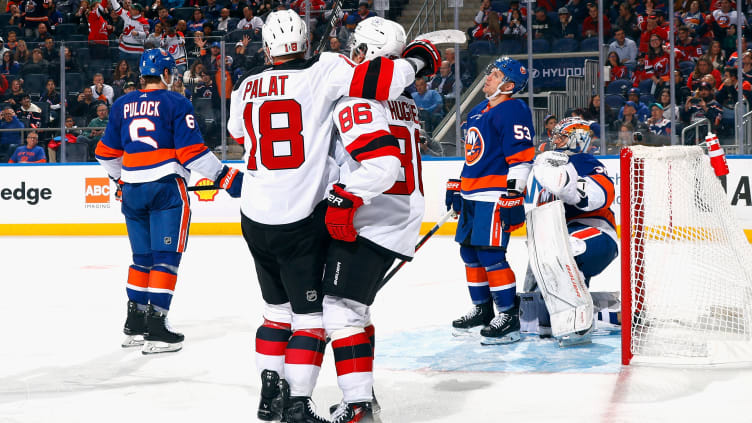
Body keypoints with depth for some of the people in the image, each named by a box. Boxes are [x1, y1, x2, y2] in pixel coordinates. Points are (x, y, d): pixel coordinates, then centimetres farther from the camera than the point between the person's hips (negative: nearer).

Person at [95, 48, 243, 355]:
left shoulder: (122, 105, 11)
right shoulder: (176, 103, -5)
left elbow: (107, 152, 16)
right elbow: (191, 151, -12)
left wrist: (120, 178, 33)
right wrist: (225, 176, -8)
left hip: (132, 189, 6)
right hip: (166, 188, -5)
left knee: (143, 256, 16)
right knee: (166, 257, -3)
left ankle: (134, 325, 19)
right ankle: (155, 329, -9)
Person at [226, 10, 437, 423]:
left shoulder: (245, 87, 7)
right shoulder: (322, 71, -9)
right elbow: (378, 80, -18)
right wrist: (418, 59, 1)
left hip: (254, 217, 6)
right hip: (301, 219, -5)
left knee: (277, 307, 21)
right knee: (310, 313, 3)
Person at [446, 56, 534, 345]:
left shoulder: (513, 111, -11)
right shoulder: (478, 112, 19)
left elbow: (521, 157, -17)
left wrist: (513, 195, -22)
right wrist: (457, 186, 27)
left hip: (496, 196, -10)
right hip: (472, 196, 10)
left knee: (490, 253, -13)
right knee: (469, 251, 13)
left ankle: (509, 316, -7)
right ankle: (482, 309, 27)